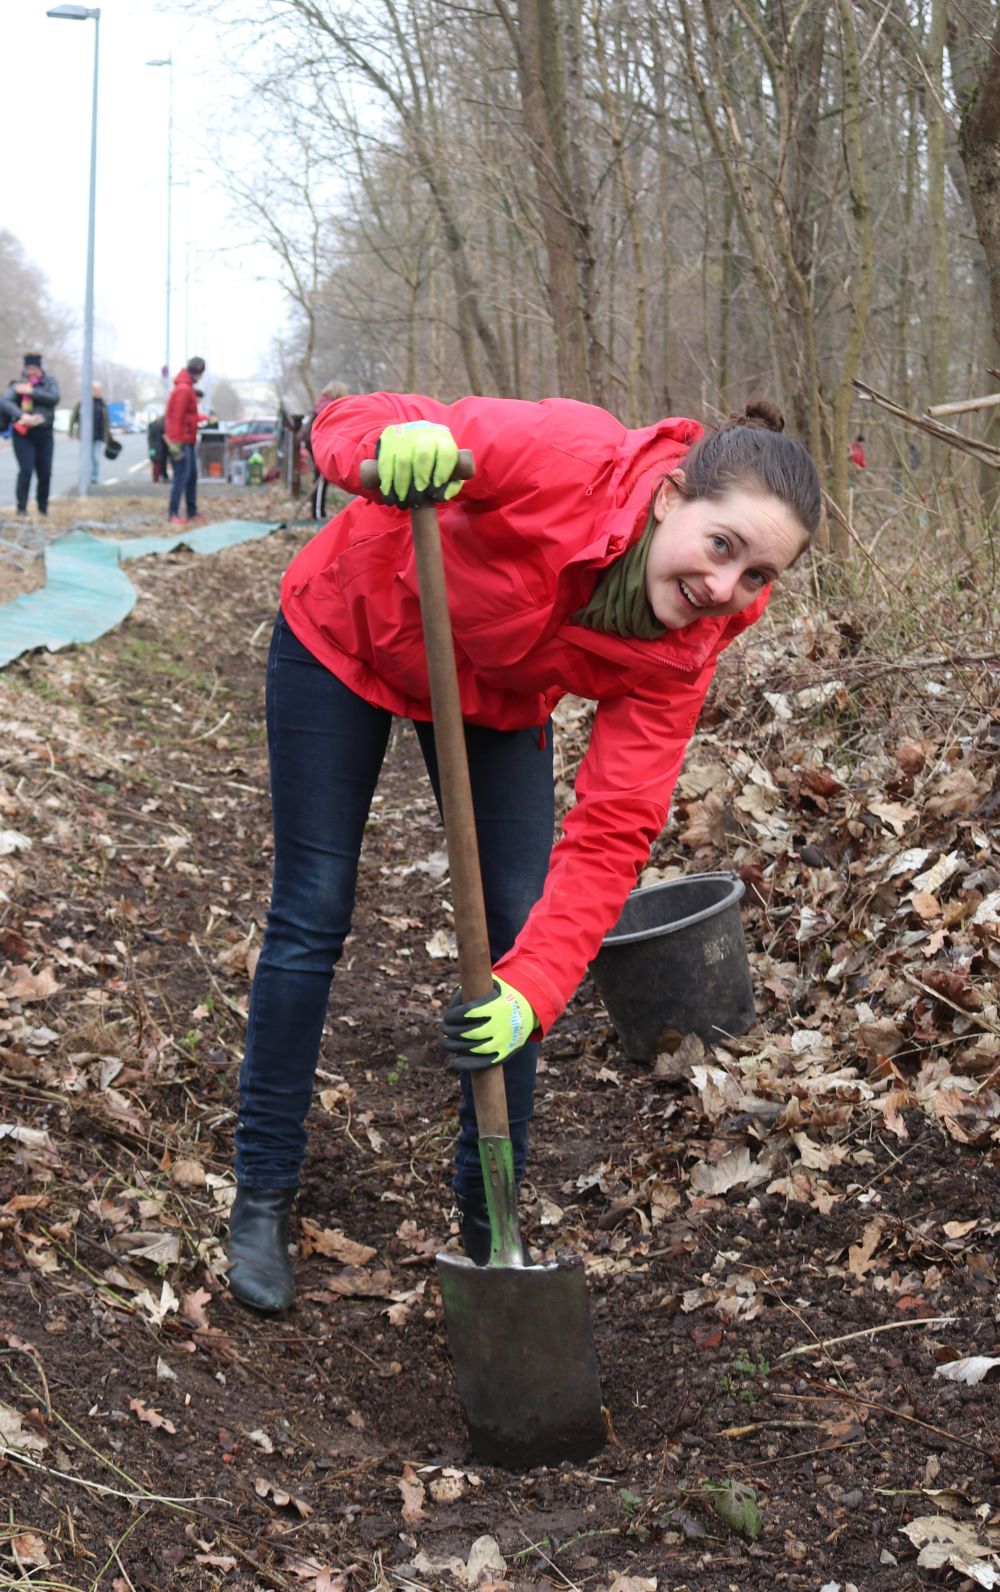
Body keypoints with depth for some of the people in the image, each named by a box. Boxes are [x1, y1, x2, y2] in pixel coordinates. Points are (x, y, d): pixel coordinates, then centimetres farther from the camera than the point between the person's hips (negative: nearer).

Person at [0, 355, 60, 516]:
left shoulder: (49, 382, 8)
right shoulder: (17, 385, 1)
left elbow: (54, 398, -11)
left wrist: (31, 391, -17)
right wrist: (22, 415, -26)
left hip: (44, 432, 2)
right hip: (23, 433, -2)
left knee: (45, 472, 6)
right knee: (26, 470, -14)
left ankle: (43, 508, 21)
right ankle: (22, 508, -10)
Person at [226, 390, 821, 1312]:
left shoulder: (682, 648, -26)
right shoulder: (560, 459, -39)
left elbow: (612, 833, -28)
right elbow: (345, 423, -32)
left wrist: (533, 990, -39)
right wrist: (394, 444, -57)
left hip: (498, 698, 4)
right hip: (345, 634, -3)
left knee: (514, 931, -2)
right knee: (312, 915, 1)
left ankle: (488, 1217, 18)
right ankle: (262, 1199, 17)